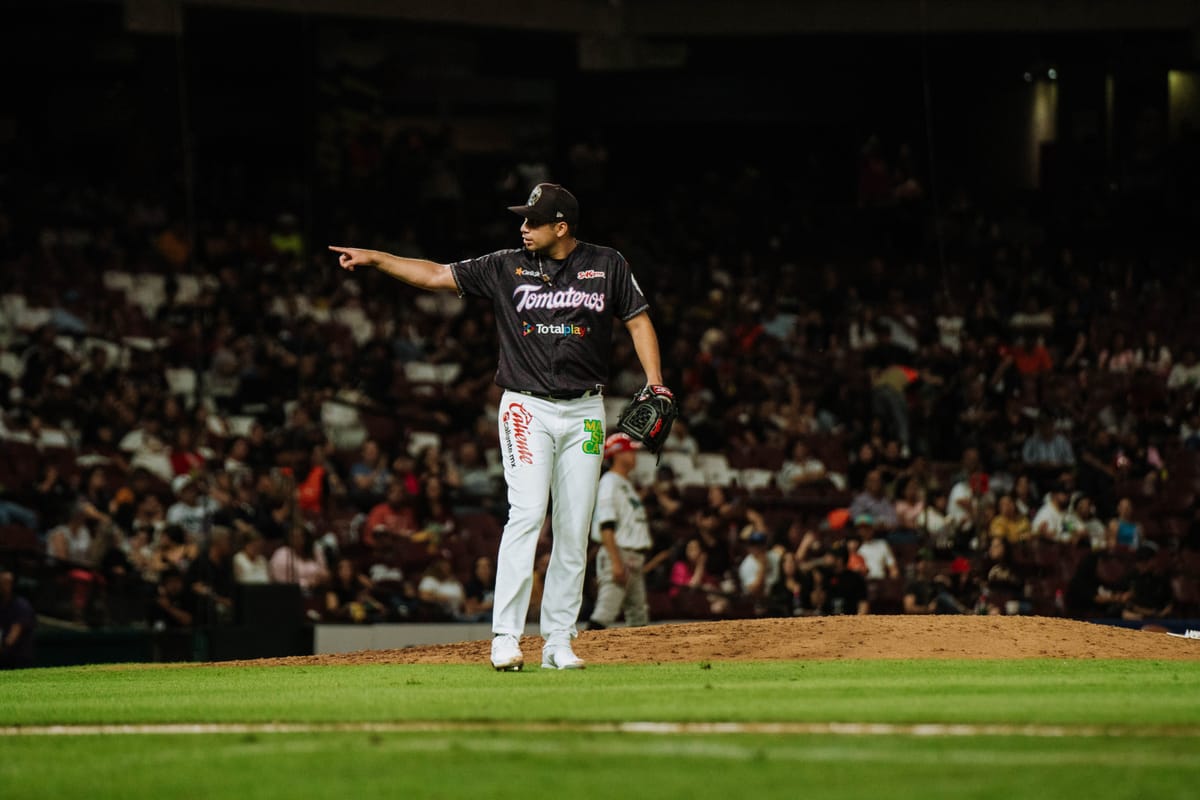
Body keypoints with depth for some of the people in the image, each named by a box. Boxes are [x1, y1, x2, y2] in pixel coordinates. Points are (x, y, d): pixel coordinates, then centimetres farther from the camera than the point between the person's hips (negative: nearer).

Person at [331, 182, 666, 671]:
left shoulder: (606, 266, 3)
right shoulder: (507, 268, 3)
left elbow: (638, 320, 7)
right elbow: (437, 276, 5)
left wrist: (654, 383, -6)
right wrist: (375, 259, -2)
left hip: (584, 411, 1)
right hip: (527, 409, -1)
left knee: (574, 529, 1)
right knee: (526, 515, -16)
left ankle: (558, 641, 7)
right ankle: (506, 637, -19)